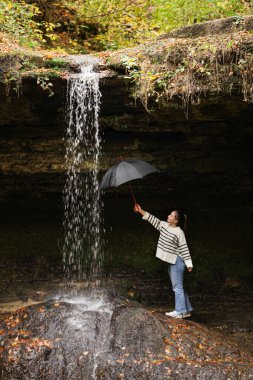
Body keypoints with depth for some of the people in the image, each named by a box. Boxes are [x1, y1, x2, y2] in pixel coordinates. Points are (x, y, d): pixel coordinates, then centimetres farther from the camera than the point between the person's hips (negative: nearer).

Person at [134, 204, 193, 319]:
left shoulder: (179, 232, -16)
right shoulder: (164, 225, 6)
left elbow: (184, 249, -16)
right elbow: (153, 219, 9)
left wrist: (189, 263, -17)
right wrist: (141, 211, 3)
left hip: (177, 261, -9)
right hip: (171, 261, 9)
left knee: (177, 287, -4)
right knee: (177, 287, 14)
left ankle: (180, 311, 3)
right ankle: (187, 310, 23)